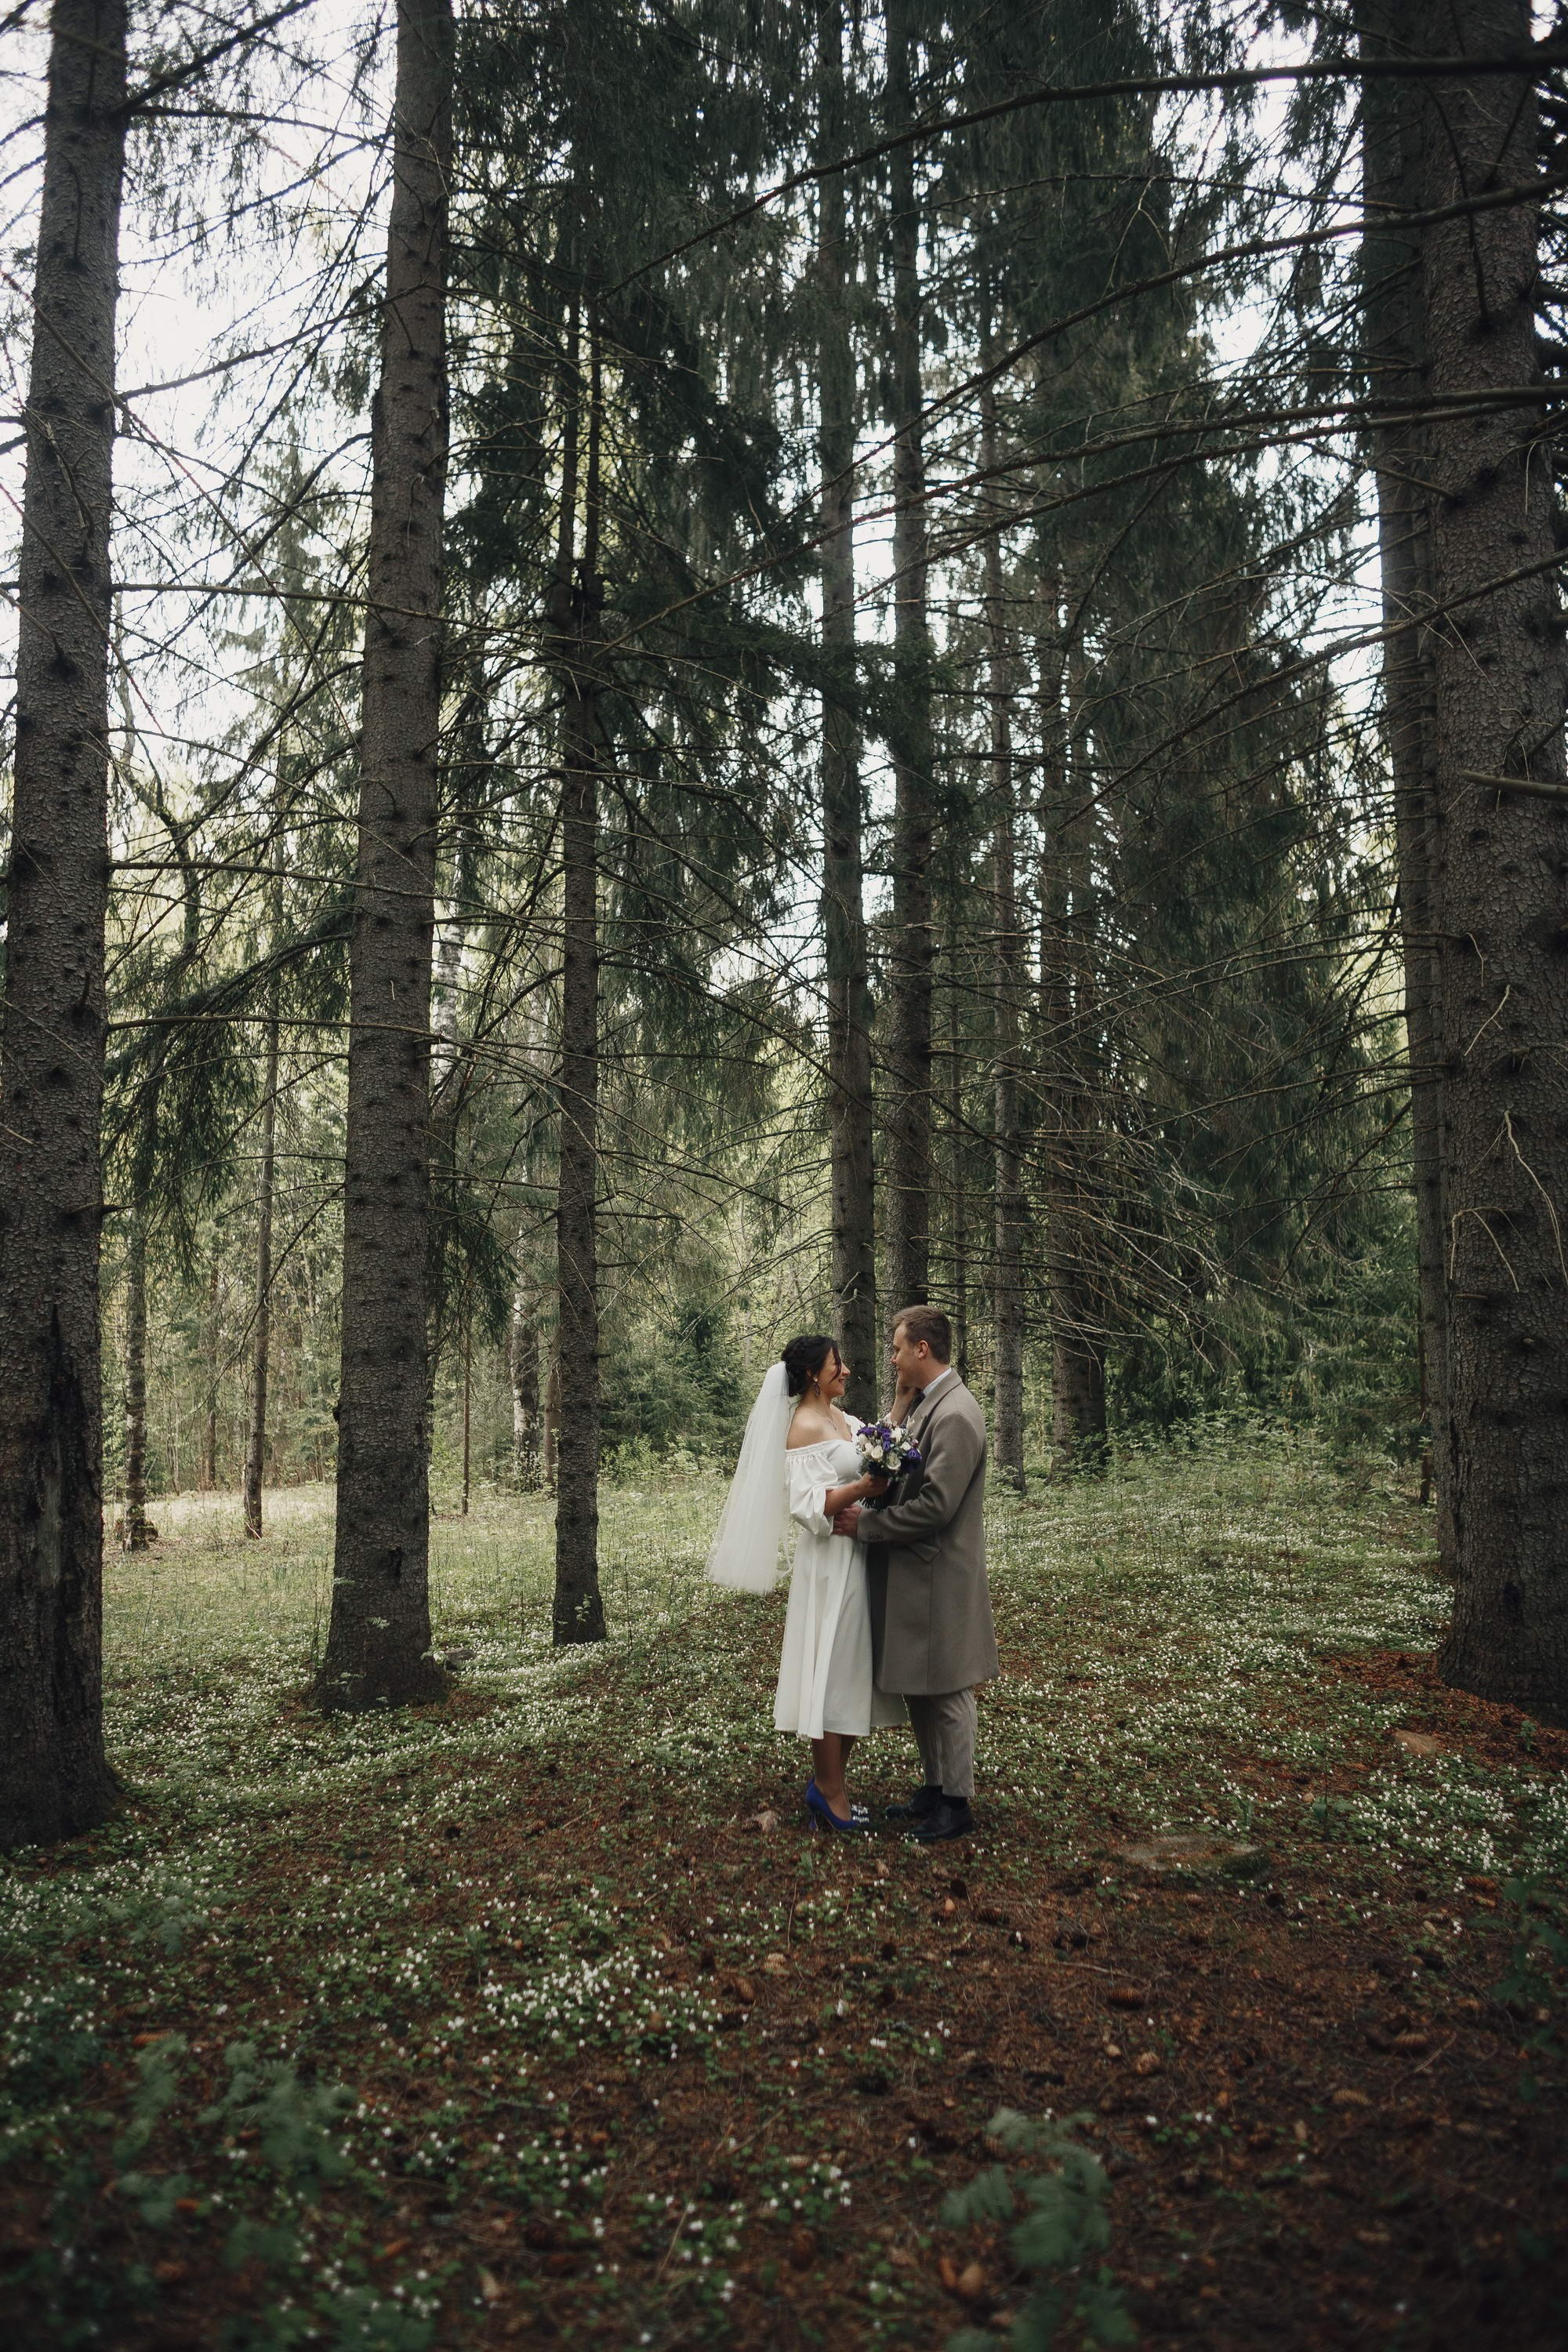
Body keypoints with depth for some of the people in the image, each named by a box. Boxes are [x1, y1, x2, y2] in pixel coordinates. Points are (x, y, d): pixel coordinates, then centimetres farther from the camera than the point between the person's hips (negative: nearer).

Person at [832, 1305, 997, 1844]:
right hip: (912, 1576, 9)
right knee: (917, 1689, 18)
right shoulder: (924, 1406, 9)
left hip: (939, 1581, -9)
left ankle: (958, 1804, 18)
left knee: (946, 1694, 4)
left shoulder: (955, 1415, -21)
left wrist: (865, 1525, -16)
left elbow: (936, 1506, -25)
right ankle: (935, 1787, 32)